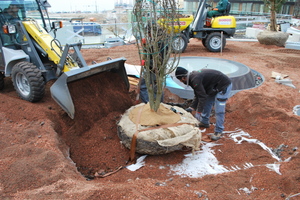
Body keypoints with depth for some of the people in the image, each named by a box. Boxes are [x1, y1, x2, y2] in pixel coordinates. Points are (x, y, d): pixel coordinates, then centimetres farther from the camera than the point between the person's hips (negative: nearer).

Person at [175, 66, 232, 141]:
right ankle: (204, 122, 37)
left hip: (224, 86, -11)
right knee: (207, 103, 20)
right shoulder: (193, 76, 3)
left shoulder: (195, 80, -29)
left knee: (219, 111, -9)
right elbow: (197, 95, 8)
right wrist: (192, 107, 4)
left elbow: (202, 97, -27)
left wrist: (198, 112, -22)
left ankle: (218, 132, 3)